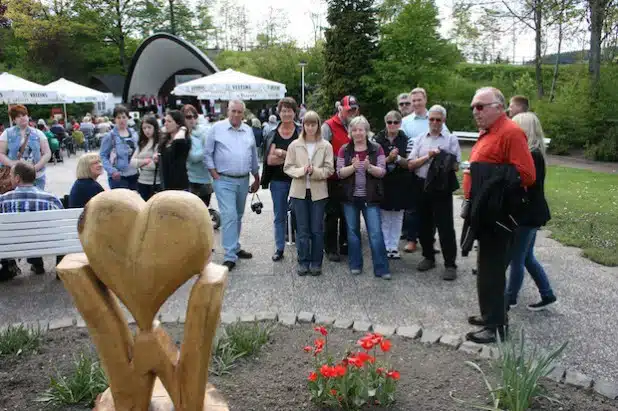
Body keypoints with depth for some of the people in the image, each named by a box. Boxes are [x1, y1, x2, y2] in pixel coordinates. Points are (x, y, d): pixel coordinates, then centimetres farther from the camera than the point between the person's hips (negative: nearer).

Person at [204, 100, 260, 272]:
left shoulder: (248, 130, 10)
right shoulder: (217, 128, -3)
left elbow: (254, 156, 17)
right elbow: (208, 154, -2)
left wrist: (257, 178, 18)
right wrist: (214, 174, -8)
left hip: (243, 180, 5)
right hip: (224, 181, -5)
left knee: (238, 216, 15)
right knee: (229, 216, -12)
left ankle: (235, 248, 30)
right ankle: (230, 256, -10)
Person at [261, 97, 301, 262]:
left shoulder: (301, 133, -2)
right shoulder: (273, 135, 3)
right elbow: (270, 160, -6)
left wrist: (282, 153, -17)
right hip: (278, 180, 2)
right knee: (279, 216, 11)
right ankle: (279, 248, 22)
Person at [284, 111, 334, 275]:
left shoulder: (326, 146, -1)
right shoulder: (294, 145, 2)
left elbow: (329, 169, -4)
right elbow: (287, 167, 0)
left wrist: (314, 171, -20)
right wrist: (301, 171, -17)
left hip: (318, 192, 0)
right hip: (299, 191, 1)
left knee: (317, 230, 5)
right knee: (302, 229, 6)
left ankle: (316, 263, 17)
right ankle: (303, 262, 16)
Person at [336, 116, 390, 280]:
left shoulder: (377, 149, 1)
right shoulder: (344, 150, 3)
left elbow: (382, 172, -5)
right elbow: (340, 173, -5)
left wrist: (369, 167, -24)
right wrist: (353, 166, -23)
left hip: (370, 197, -1)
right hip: (350, 197, 2)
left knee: (376, 232, -4)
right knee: (352, 231, 10)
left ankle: (381, 269, 3)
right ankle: (355, 265, 23)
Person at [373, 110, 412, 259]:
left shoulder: (406, 140, -1)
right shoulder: (378, 139, -2)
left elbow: (408, 163, -4)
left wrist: (397, 158, -21)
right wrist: (389, 159, -20)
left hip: (400, 184, 1)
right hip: (383, 183, -1)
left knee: (397, 218, 8)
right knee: (384, 217, 3)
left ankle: (394, 247, 19)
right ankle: (385, 247, 15)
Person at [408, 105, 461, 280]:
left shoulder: (451, 139, 1)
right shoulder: (420, 139, 10)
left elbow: (456, 166, -3)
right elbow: (410, 164, 2)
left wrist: (443, 161, -18)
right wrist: (428, 157, -10)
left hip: (442, 187, -4)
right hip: (422, 186, 4)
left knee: (445, 226, -3)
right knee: (425, 224, 12)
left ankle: (450, 264, 4)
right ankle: (428, 257, 27)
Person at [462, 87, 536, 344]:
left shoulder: (511, 132, -15)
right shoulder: (488, 133, 15)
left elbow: (526, 175, -22)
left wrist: (491, 176, -21)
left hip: (496, 215, -10)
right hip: (484, 212, 10)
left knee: (491, 270, -3)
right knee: (487, 267, 18)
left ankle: (496, 326, 9)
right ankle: (491, 315, 31)